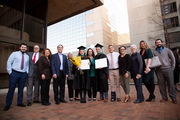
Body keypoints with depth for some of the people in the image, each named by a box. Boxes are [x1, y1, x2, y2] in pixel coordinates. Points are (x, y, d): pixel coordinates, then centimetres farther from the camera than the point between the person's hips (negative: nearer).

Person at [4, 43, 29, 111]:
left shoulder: (27, 56, 12)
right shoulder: (14, 54, 2)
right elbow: (9, 62, -1)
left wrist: (26, 72, 6)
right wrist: (10, 72, -4)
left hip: (23, 74, 3)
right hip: (14, 73, -3)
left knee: (21, 89, 9)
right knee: (11, 89, 1)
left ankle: (20, 102, 22)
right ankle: (8, 105, 14)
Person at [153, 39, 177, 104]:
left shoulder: (167, 50, 8)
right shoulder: (154, 52, 10)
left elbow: (172, 58, 9)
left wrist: (172, 67, 4)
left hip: (167, 69, -1)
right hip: (159, 70, 1)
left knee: (170, 83, 1)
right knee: (161, 84, 3)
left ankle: (173, 98, 14)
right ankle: (164, 97, 15)